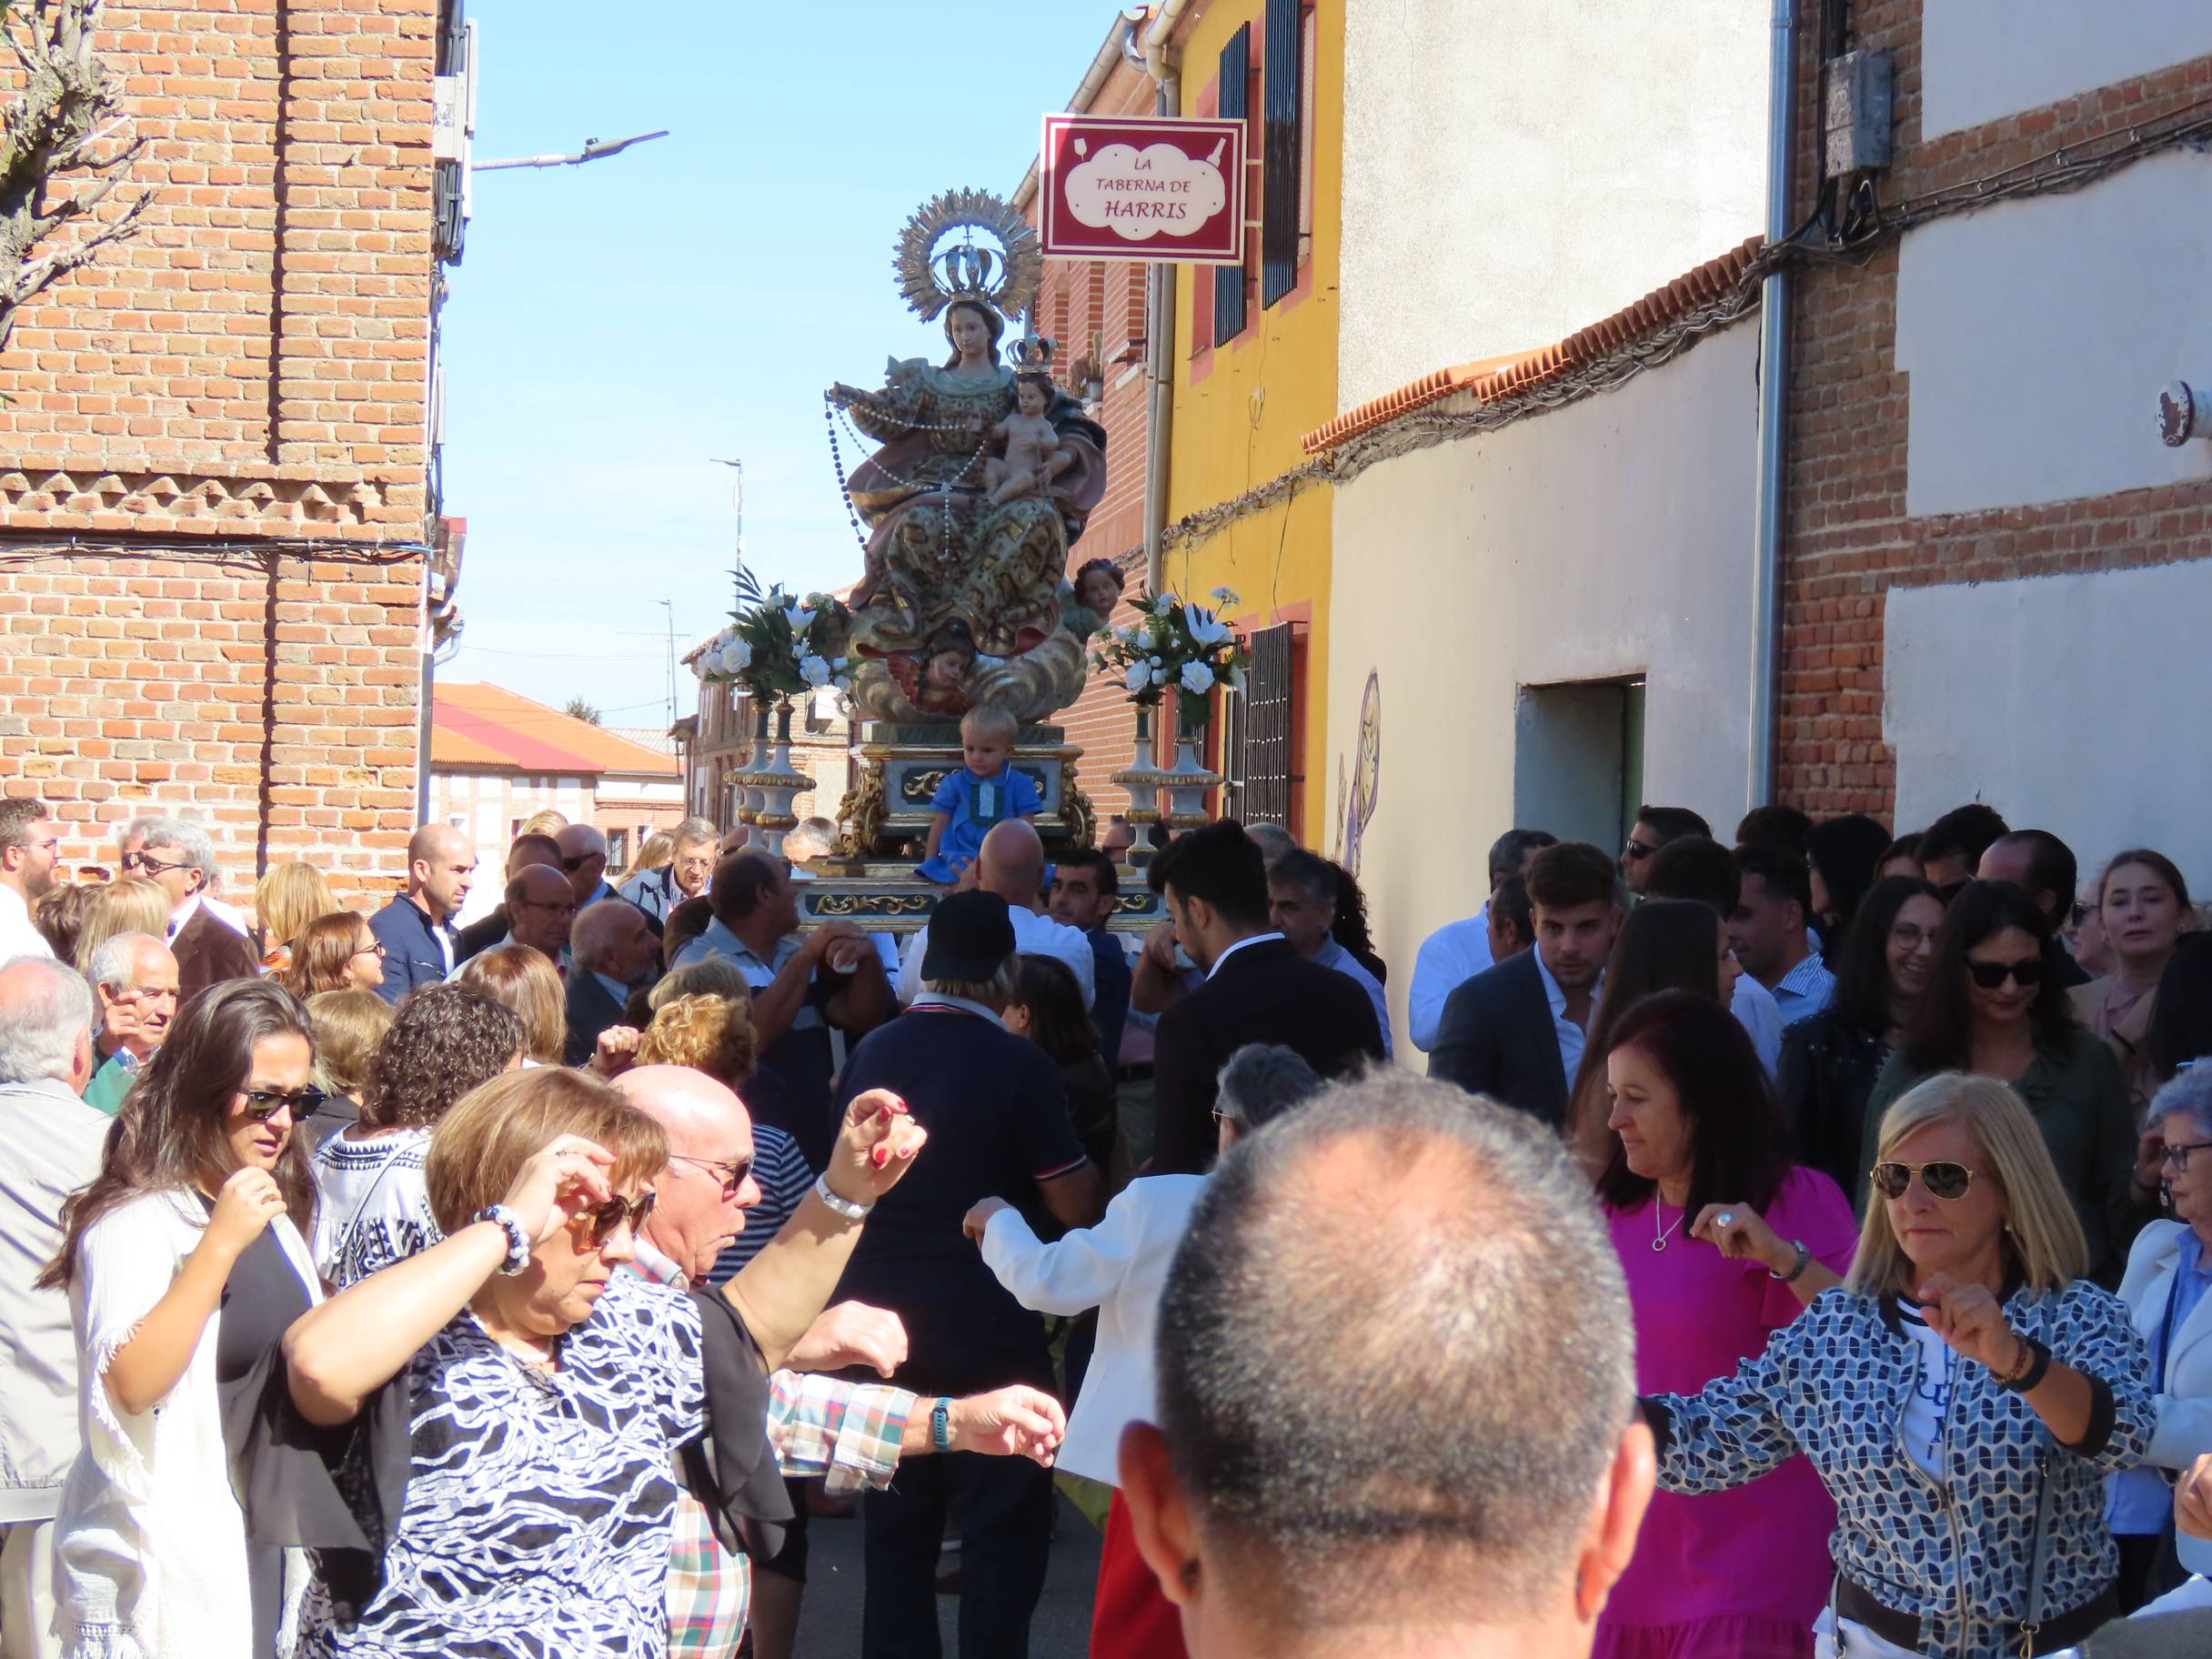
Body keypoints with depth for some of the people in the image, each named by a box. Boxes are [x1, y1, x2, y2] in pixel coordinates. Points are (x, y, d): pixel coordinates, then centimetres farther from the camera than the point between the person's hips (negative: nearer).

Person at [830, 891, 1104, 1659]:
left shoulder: (871, 1052, 2)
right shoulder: (1019, 1066, -13)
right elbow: (1077, 1207, -13)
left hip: (878, 1319, 5)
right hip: (988, 1329, -5)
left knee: (896, 1533, 14)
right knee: (1004, 1536, 4)